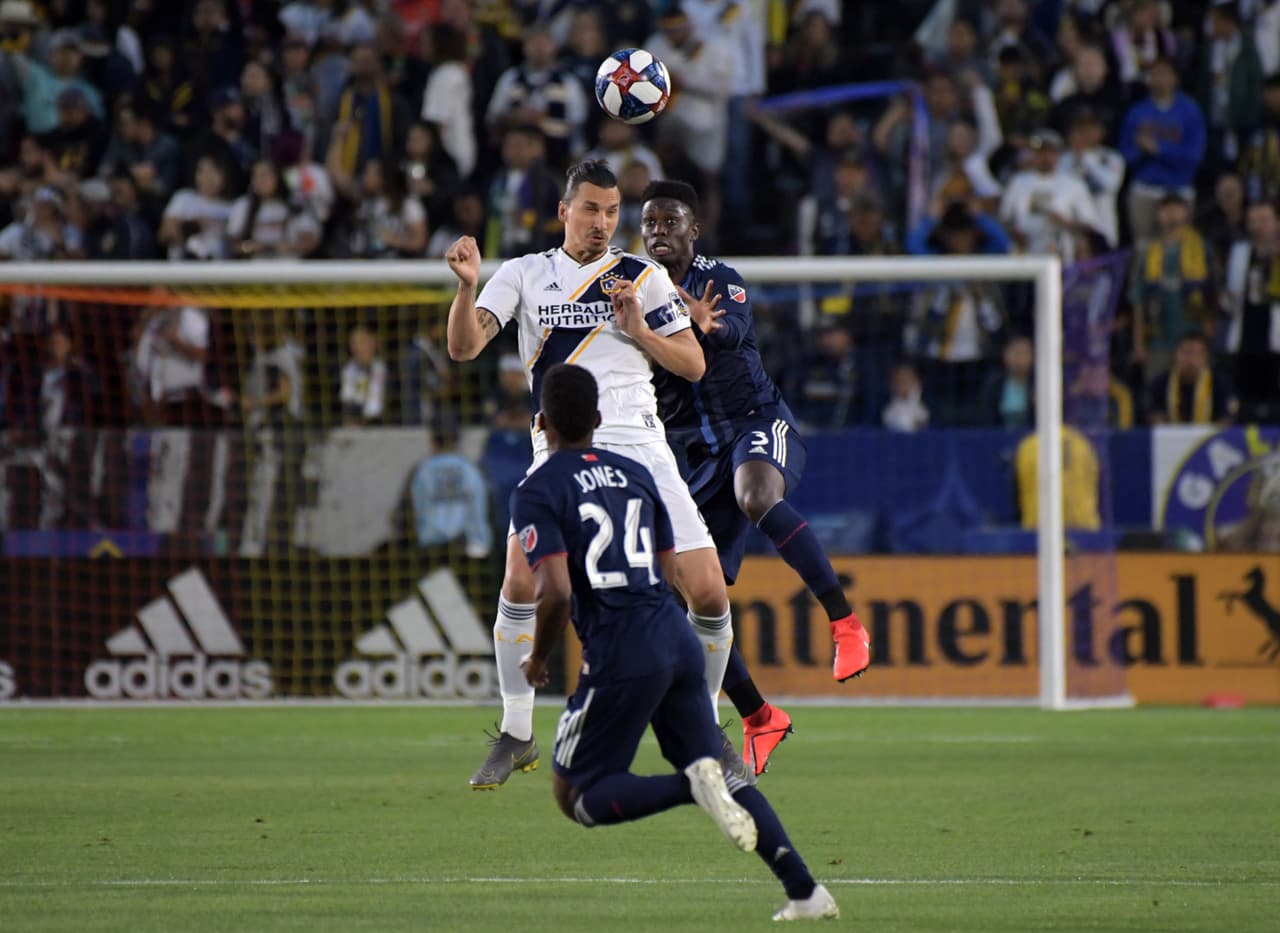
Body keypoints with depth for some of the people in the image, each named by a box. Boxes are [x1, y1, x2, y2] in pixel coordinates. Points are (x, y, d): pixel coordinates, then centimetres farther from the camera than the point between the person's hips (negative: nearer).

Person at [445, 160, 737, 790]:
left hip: (640, 446, 1)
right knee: (521, 580, -22)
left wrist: (639, 331, -6)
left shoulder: (643, 277, 10)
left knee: (708, 594, -8)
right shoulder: (523, 275, 9)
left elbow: (693, 365, 10)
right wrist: (468, 285, -19)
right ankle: (516, 736, -5)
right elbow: (464, 346, -1)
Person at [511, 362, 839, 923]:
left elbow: (556, 593, -15)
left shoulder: (536, 493, -5)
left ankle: (695, 786, -21)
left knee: (576, 796, 5)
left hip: (619, 655, -6)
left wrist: (538, 658, 1)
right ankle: (804, 890, 0)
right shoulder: (635, 474, 15)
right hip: (677, 640, 6)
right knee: (718, 771, 16)